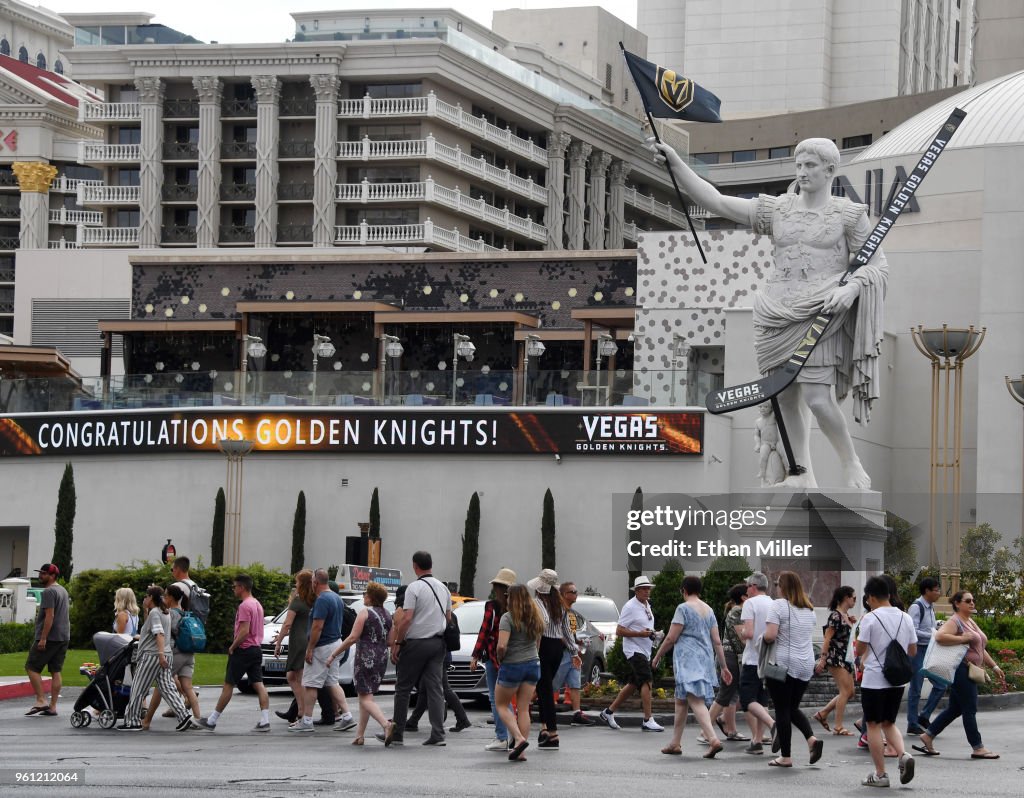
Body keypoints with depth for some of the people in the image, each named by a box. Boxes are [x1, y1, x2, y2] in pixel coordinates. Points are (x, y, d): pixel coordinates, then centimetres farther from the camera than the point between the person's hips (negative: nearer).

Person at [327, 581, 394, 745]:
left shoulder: (365, 613, -10)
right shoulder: (387, 615, 9)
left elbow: (352, 638, -15)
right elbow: (390, 641, 9)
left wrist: (334, 654, -9)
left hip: (365, 658, -7)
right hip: (382, 659, 7)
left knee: (366, 698, -7)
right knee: (365, 695, 16)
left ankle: (385, 724, -30)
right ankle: (359, 735, 15)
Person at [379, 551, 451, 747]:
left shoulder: (414, 588, -11)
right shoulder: (443, 588, 10)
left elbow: (406, 618, -17)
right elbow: (448, 617, 17)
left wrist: (396, 643, -11)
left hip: (416, 643, -6)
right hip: (438, 643, 6)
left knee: (403, 688, 4)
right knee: (434, 688, 4)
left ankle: (397, 733, 8)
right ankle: (438, 734, -4)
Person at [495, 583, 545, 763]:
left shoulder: (508, 618, -14)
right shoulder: (535, 617, 8)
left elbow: (502, 645, -22)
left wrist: (499, 658, -4)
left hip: (512, 666, -6)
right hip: (533, 664, 6)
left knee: (501, 705, 10)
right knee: (524, 709, 7)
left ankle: (519, 738, -9)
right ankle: (520, 751, 3)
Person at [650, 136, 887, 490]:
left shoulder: (849, 215, 4)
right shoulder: (777, 210, 12)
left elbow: (876, 264, 4)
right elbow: (716, 202, 5)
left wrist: (851, 288, -17)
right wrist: (675, 163, -5)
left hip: (820, 313, -4)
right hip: (779, 314, 5)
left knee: (817, 398, -14)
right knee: (786, 397, 4)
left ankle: (851, 464, 6)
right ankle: (803, 474, 14)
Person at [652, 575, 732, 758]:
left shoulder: (684, 608, -7)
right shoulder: (709, 610, 14)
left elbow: (671, 638, -9)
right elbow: (717, 642, 12)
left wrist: (657, 657, 4)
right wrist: (724, 667, 14)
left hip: (688, 660, -7)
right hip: (705, 660, 7)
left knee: (696, 701, -13)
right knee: (681, 701, 15)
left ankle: (714, 739, -28)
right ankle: (675, 743, 20)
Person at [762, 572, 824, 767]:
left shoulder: (779, 605, -11)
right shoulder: (809, 608, 11)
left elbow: (770, 636, -19)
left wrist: (763, 637, 1)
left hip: (783, 663, -6)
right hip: (806, 665, 6)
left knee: (782, 710, 1)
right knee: (793, 707, 18)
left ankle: (785, 757, 3)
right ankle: (812, 738, -5)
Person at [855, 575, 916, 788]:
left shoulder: (870, 619, -12)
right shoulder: (905, 618, 5)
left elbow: (859, 651, -9)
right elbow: (913, 651, 11)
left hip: (874, 680, -5)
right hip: (897, 680, 5)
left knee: (873, 725, 4)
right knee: (889, 723, 18)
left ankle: (880, 774, 5)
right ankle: (903, 755, -7)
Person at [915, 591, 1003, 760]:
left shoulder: (971, 622, 21)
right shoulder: (955, 622, -10)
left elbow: (980, 649, 27)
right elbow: (940, 636, -28)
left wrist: (994, 666, 23)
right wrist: (963, 638, -23)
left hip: (969, 672, 10)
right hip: (961, 670, -10)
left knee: (955, 709, 13)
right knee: (970, 710, -5)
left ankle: (927, 736, 18)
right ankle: (977, 748, -1)